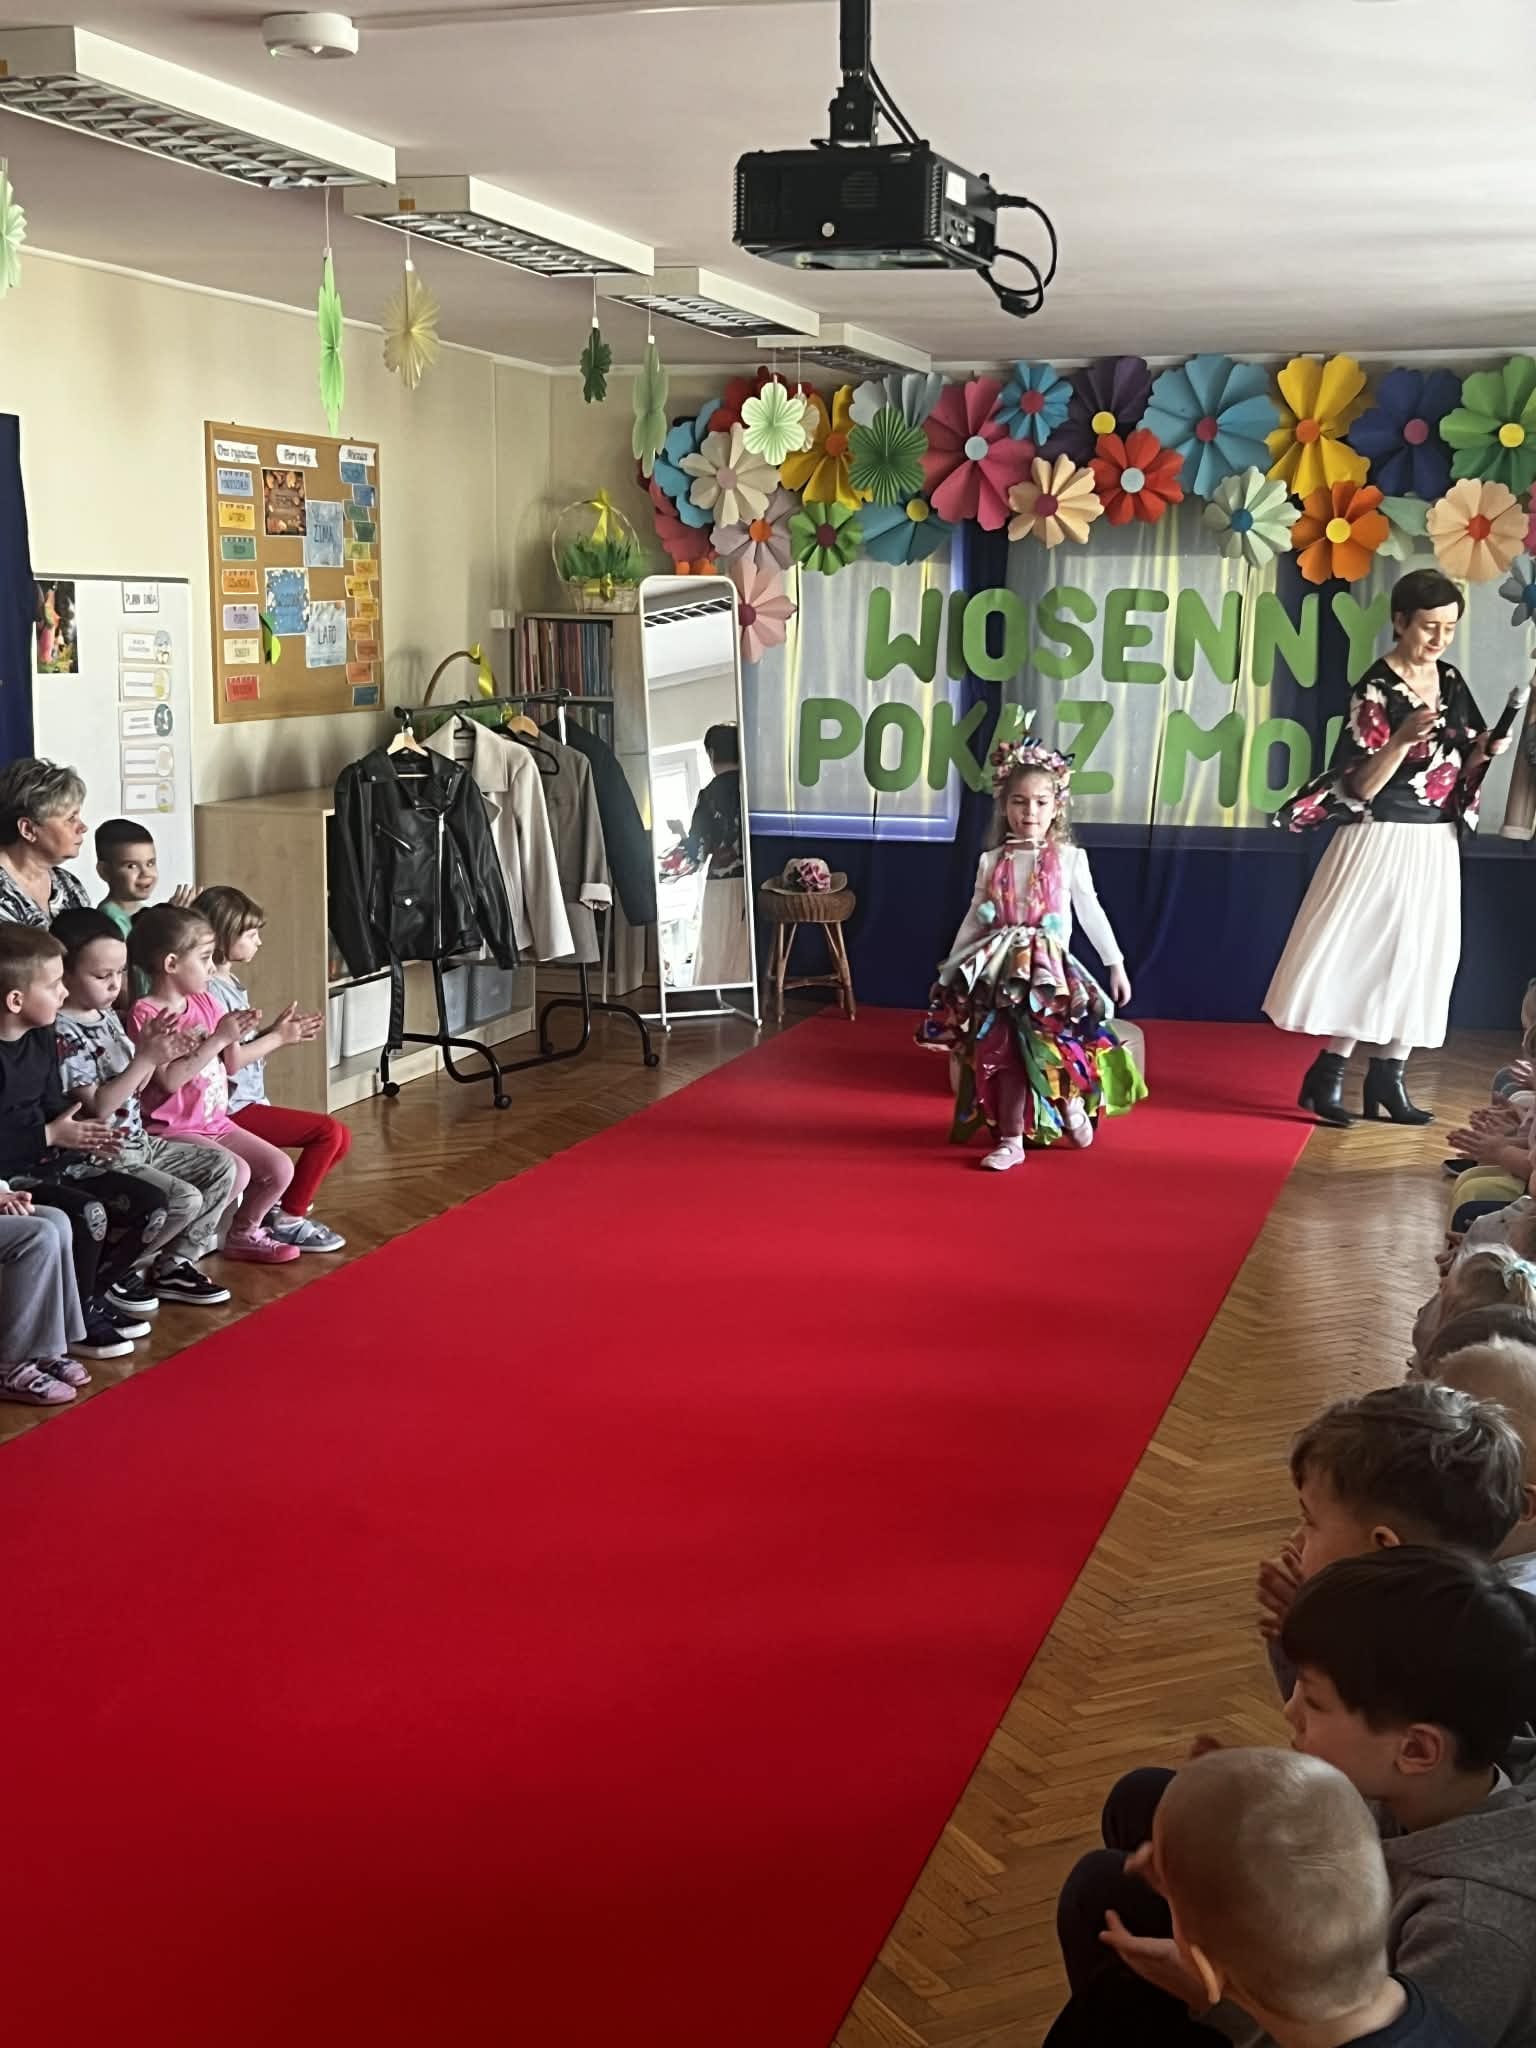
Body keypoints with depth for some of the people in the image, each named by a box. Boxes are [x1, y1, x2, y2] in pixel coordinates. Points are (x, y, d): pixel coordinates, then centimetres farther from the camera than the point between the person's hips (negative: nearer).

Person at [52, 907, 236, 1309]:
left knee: (221, 1164, 7)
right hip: (100, 1158, -10)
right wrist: (146, 1059, -28)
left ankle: (172, 1265, 9)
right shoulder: (63, 1035, -21)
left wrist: (159, 1052, -4)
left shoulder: (109, 1017, 8)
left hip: (139, 1143, 10)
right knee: (185, 1199, -22)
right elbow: (98, 1106, -25)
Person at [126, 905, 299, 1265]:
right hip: (173, 1128, -8)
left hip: (216, 1121, 8)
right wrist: (219, 1039, -24)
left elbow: (228, 1065, 15)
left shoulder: (206, 1002, 9)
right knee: (235, 1171, -27)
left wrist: (235, 1033, -6)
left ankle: (243, 1233, 19)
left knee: (281, 1168, -2)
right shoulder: (146, 1014, -14)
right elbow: (170, 1079, -24)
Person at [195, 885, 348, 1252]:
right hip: (233, 1108, -10)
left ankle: (287, 1203, 12)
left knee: (340, 1138, 7)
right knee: (328, 1131, -17)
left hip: (249, 1101, 10)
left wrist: (278, 1031, 2)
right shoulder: (211, 991, -16)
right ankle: (288, 1220, -7)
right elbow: (230, 1060, -21)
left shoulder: (232, 984, 15)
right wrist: (278, 1037, -11)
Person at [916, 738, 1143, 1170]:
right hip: (1000, 969, 3)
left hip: (1050, 968, -3)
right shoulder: (992, 862, 8)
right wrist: (949, 970, 12)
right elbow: (974, 919, 13)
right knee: (1002, 1052, -3)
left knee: (1045, 1044, -21)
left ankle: (1071, 1102, 10)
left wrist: (1116, 963, 6)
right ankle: (1010, 1140, 4)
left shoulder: (1069, 859, 1)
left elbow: (1091, 913, 6)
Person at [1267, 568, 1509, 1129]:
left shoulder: (1450, 682, 8)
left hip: (1435, 845, 7)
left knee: (1420, 957, 7)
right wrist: (1403, 738, -29)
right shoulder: (1376, 690, -13)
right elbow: (1360, 787, -15)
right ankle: (1326, 1075, 3)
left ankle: (1387, 1079, 14)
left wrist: (1482, 753, -6)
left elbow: (1459, 770, 15)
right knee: (1366, 953, -6)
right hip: (1383, 841, -7)